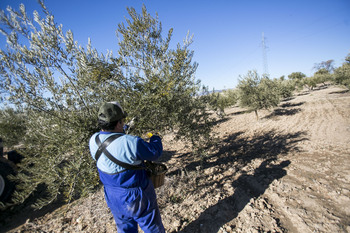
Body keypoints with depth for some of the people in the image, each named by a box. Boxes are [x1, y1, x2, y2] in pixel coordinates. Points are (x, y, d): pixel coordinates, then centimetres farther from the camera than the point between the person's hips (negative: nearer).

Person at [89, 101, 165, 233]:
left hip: (112, 198, 7)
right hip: (137, 197, -6)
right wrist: (155, 138, 2)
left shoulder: (94, 141, -12)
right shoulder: (131, 143, -32)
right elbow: (155, 152, -17)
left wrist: (120, 133, 12)